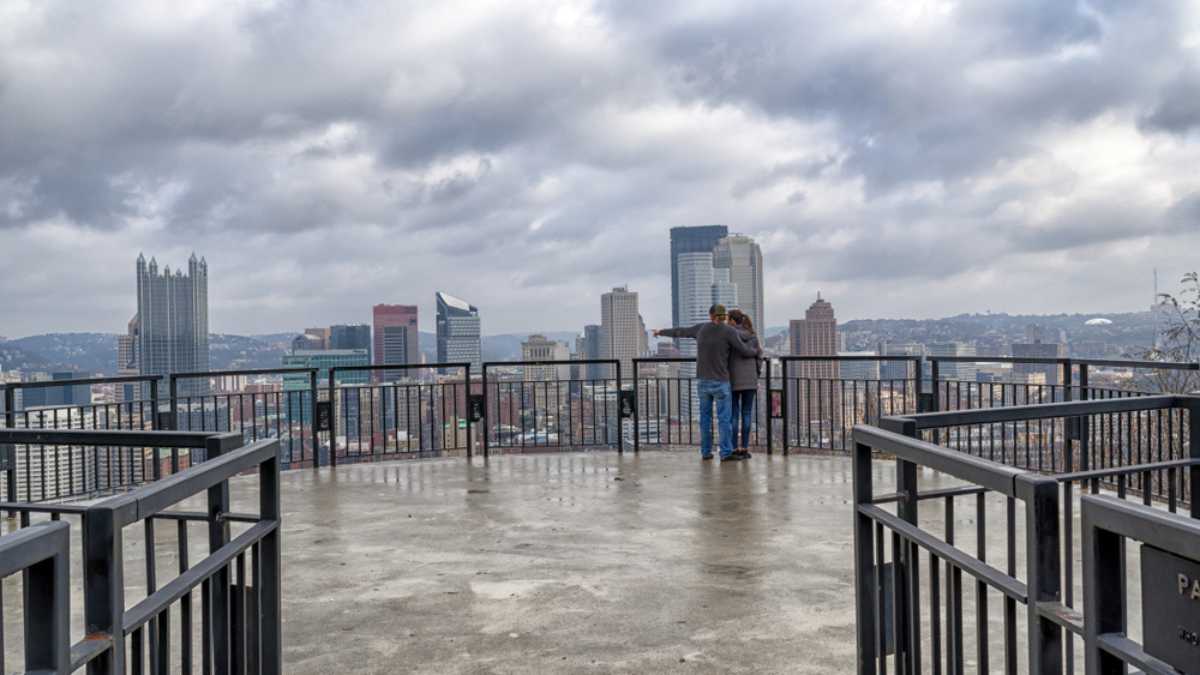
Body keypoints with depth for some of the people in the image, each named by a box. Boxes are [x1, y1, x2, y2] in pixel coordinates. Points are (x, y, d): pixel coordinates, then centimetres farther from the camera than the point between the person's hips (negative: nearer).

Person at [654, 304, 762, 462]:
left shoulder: (701, 328, 4)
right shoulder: (729, 331, -11)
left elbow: (680, 332, 18)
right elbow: (744, 351, -8)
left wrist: (661, 332, 36)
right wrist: (757, 351, 15)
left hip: (703, 380, 5)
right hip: (720, 382, -5)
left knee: (705, 417, 11)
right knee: (724, 418, -3)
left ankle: (706, 452, 12)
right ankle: (726, 453, -7)